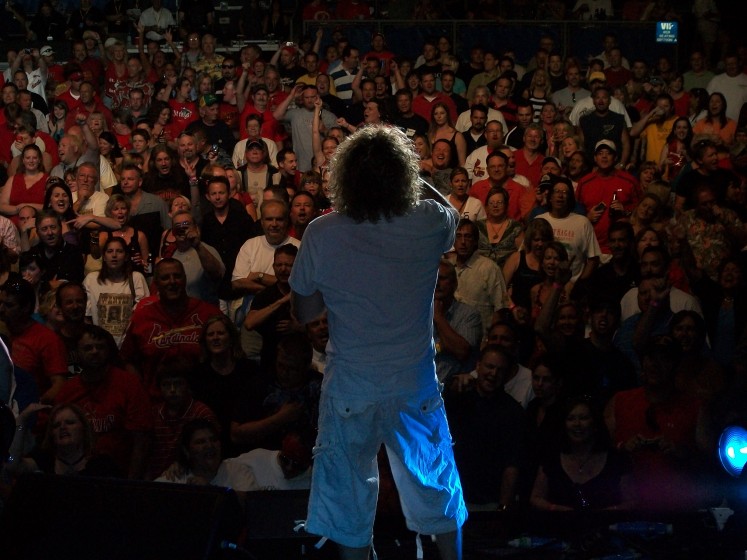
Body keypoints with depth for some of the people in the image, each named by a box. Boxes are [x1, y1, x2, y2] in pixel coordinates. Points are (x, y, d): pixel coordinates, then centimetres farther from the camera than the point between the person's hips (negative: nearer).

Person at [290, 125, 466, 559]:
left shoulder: (322, 235, -16)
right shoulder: (428, 223, -14)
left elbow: (304, 312, -3)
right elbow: (453, 212, 13)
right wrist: (415, 181, 15)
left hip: (350, 388, -1)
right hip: (415, 383, 1)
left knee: (348, 495, 15)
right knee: (435, 487, 19)